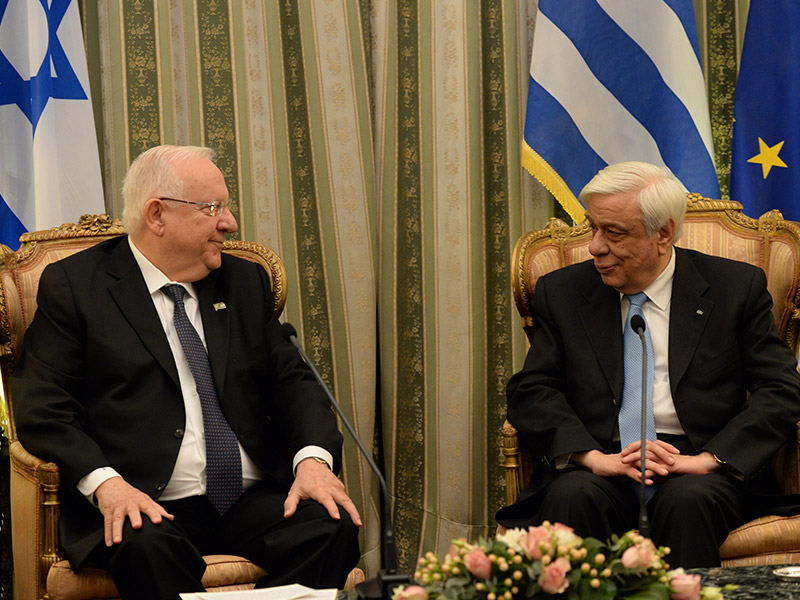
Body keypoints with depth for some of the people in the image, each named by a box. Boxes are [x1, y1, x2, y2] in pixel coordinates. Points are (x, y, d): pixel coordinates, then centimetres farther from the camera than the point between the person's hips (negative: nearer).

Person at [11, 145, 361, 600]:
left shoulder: (247, 282, 20)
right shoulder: (74, 286, 4)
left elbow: (291, 379, 16)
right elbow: (41, 408, -3)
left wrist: (313, 457, -7)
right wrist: (103, 481, -21)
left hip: (252, 503, 5)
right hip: (145, 507, -4)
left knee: (334, 526, -24)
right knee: (147, 546, -38)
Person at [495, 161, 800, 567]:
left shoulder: (735, 287, 6)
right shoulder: (562, 293, 12)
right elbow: (530, 392, 3)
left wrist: (707, 459, -15)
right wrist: (595, 457, -15)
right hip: (603, 464, 1)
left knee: (687, 500, -34)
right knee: (572, 496, -31)